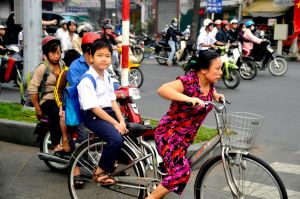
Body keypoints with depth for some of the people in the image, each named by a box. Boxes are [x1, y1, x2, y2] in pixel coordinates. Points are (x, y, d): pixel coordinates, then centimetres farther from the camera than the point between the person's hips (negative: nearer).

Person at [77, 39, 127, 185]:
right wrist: (115, 123, -20)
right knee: (116, 138, -29)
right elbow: (94, 108, -19)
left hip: (109, 113, 9)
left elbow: (113, 101, 11)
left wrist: (121, 121, -3)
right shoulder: (87, 80, -14)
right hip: (94, 117, -8)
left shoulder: (107, 76, 13)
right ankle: (100, 172, -9)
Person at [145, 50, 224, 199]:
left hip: (185, 137, 9)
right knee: (181, 172, -21)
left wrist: (217, 97, 5)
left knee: (178, 170, 15)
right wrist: (189, 99, -47)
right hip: (169, 133, -9)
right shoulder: (188, 81, -22)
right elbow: (162, 89, -39)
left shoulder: (209, 84, 1)